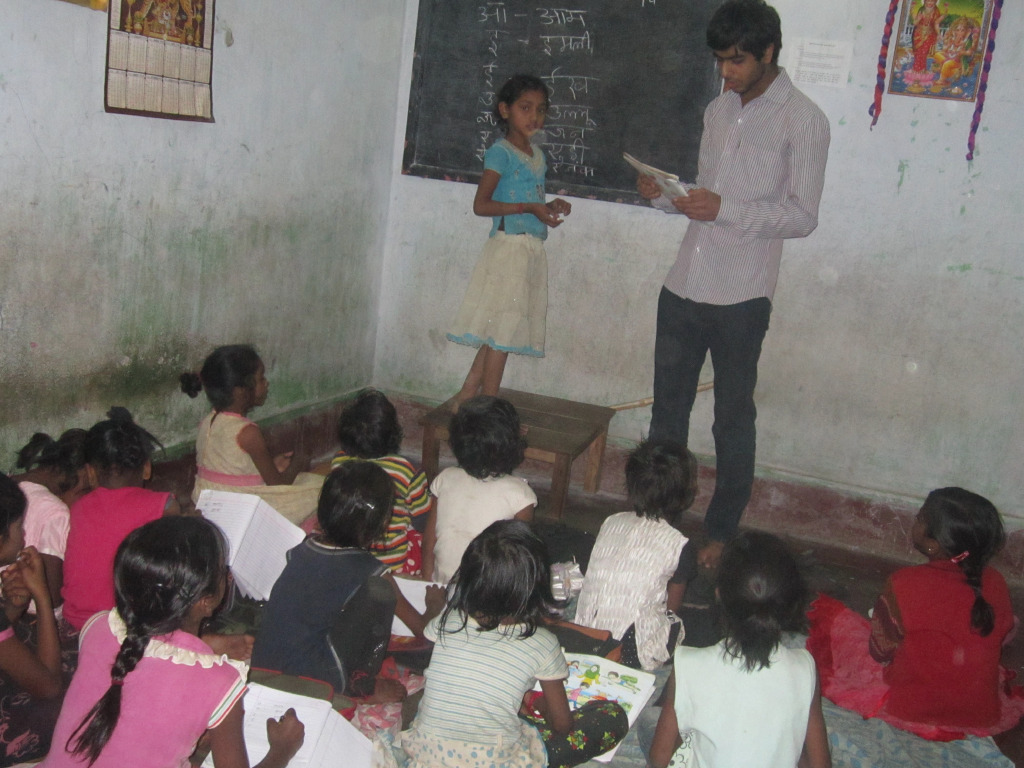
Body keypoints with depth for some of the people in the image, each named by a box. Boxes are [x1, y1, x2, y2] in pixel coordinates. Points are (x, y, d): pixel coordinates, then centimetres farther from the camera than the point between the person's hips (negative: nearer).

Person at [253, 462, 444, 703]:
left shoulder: (303, 548, 3)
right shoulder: (370, 572, -12)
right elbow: (422, 630, 2)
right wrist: (434, 608, 26)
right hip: (314, 681, -7)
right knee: (379, 593, -13)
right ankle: (362, 684, 3)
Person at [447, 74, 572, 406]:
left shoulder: (537, 154, 16)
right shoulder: (501, 152, -9)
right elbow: (481, 205, -16)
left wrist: (550, 207, 4)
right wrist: (529, 207, -21)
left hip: (533, 250, 8)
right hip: (509, 245, -8)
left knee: (501, 332, 10)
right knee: (501, 331, -5)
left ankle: (467, 394, 18)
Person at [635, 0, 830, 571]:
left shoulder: (803, 120, -6)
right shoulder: (719, 111, 14)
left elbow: (803, 216, -10)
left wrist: (725, 209, -22)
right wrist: (667, 197, -1)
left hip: (741, 297, -6)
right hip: (683, 288, 6)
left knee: (733, 421, 6)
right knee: (667, 411, 13)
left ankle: (721, 534, 20)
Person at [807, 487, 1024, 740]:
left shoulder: (905, 584, -26)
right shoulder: (995, 584, -13)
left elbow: (880, 652, -10)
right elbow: (1003, 637, 7)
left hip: (910, 714, -4)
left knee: (832, 616, 9)